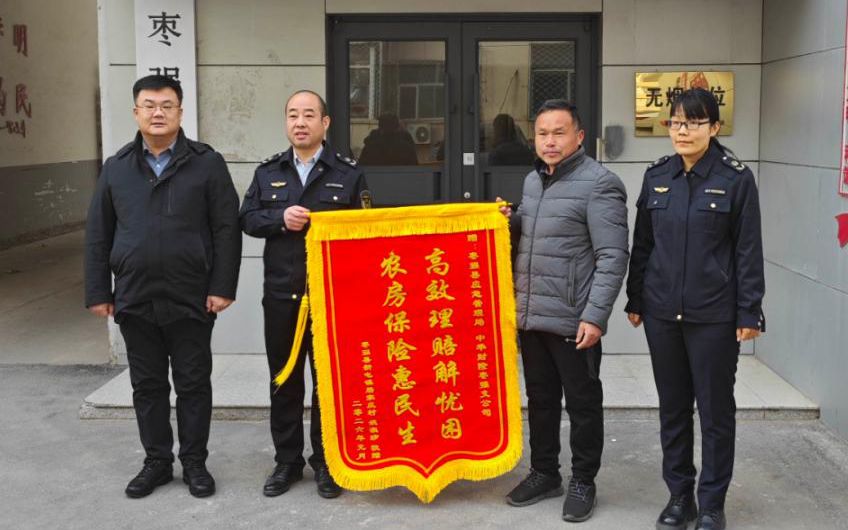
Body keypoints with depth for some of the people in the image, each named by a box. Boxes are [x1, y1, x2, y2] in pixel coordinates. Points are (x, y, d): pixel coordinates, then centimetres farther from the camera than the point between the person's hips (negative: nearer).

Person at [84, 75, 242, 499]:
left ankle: (194, 463, 21)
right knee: (147, 385, 12)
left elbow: (227, 230, -4)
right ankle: (156, 462, 26)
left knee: (193, 384, 7)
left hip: (191, 300, -3)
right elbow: (98, 236, 10)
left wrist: (222, 287, -10)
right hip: (134, 300, 3)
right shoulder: (116, 168, 8)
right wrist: (97, 292, 5)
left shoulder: (206, 163, -1)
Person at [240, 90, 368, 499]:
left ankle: (326, 462, 19)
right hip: (281, 295, 3)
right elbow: (247, 219, 5)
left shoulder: (349, 173, 2)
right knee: (284, 381, 10)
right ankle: (287, 461, 23)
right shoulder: (267, 172, 9)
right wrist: (281, 219, -12)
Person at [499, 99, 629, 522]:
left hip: (573, 320, -7)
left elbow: (613, 257, -15)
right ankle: (544, 473, 31)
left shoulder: (599, 184, -11)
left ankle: (583, 482, 20)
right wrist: (509, 220, 4)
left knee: (582, 404, 6)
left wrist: (595, 316, -20)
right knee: (540, 399, 17)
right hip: (530, 315, 7)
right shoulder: (532, 181, 13)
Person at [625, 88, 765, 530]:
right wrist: (635, 301, 10)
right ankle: (679, 494, 26)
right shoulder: (657, 176, 5)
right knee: (672, 407, 12)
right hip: (662, 311, 4)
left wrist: (749, 312, -9)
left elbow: (748, 251, -6)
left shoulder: (736, 178, -6)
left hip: (714, 315, -4)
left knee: (715, 409, 6)